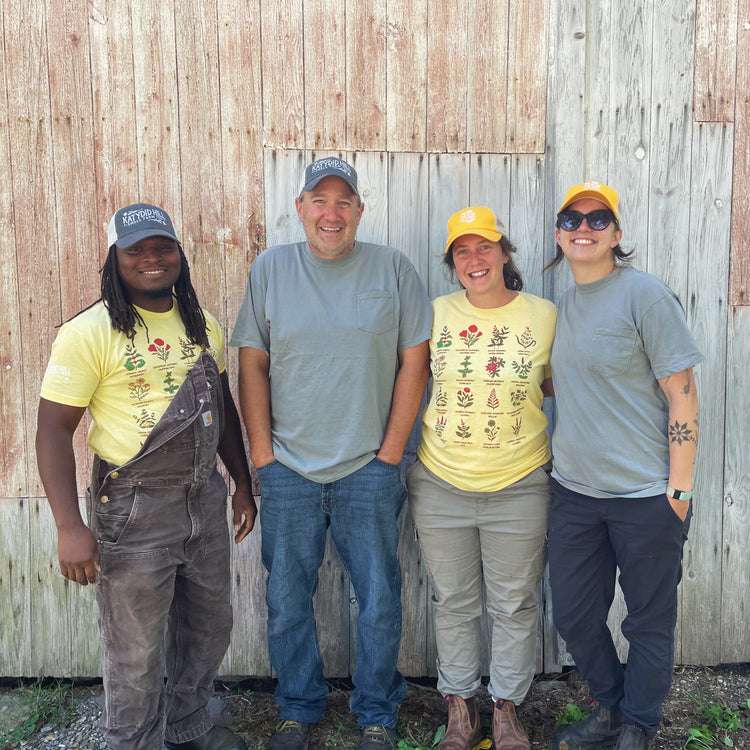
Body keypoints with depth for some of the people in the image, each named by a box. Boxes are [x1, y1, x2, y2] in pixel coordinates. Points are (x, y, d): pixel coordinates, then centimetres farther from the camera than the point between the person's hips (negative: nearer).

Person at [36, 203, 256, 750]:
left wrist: (243, 483, 16)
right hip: (133, 508, -6)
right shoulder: (91, 332, -13)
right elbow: (54, 428, -14)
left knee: (209, 625, 21)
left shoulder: (202, 325, 6)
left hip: (205, 497, 7)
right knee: (137, 651, 6)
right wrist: (70, 528, -19)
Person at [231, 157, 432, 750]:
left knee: (379, 600, 9)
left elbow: (414, 363, -1)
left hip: (368, 469, -1)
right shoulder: (270, 268, 3)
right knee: (287, 601, 11)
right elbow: (252, 363, 3)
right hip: (288, 470, 1)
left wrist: (389, 454, -4)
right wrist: (262, 454, -2)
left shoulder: (393, 269, 0)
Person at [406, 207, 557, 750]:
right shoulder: (435, 314, 0)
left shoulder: (545, 315, -2)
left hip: (519, 486, -1)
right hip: (440, 483, 1)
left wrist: (565, 457, 3)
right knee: (454, 603, 14)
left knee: (515, 605, 11)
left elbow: (561, 389, 8)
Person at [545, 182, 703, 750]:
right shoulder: (566, 304, 10)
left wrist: (679, 489, -14)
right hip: (574, 490, 6)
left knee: (650, 622, 11)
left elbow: (683, 394, -12)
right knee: (574, 616, 15)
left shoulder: (644, 294, -10)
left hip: (646, 495, -6)